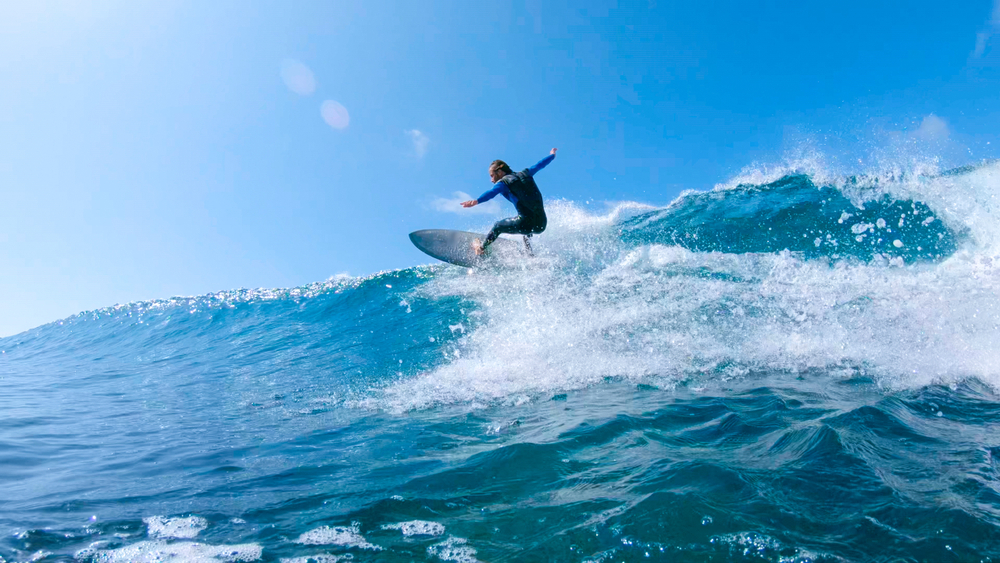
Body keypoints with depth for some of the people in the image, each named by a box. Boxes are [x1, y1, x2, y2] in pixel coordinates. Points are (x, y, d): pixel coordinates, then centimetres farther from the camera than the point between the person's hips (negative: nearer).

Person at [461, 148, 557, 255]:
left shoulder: (503, 183, -2)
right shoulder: (524, 174, 16)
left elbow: (491, 193, -22)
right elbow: (539, 165, 32)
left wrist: (476, 201, -38)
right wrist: (552, 155, 51)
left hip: (527, 223, -6)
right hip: (542, 224, 6)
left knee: (498, 226, 18)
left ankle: (482, 248, 35)